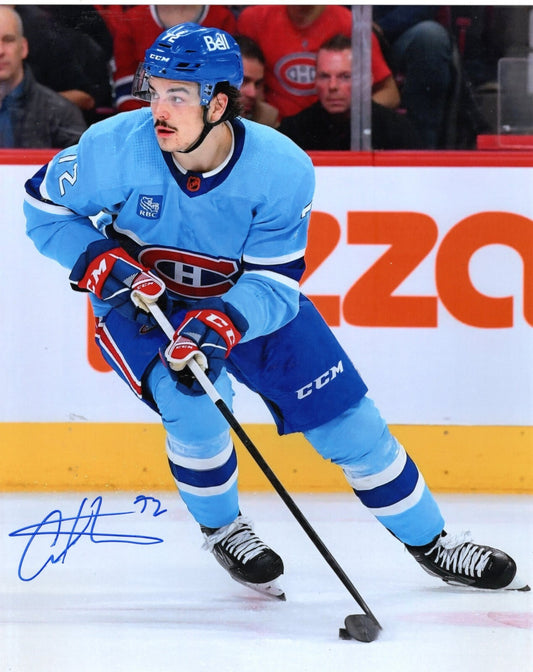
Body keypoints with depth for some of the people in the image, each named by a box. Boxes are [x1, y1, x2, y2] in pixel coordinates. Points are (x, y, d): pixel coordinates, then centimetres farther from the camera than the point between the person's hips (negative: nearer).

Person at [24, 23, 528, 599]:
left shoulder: (282, 169, -28)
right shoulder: (116, 148, -28)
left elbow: (274, 284, -24)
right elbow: (44, 206, -11)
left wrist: (220, 325, -43)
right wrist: (101, 265, -27)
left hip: (247, 298, 1)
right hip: (140, 302, -1)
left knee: (347, 419, 0)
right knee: (193, 409, -27)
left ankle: (430, 543, 19)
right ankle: (221, 530, 4)